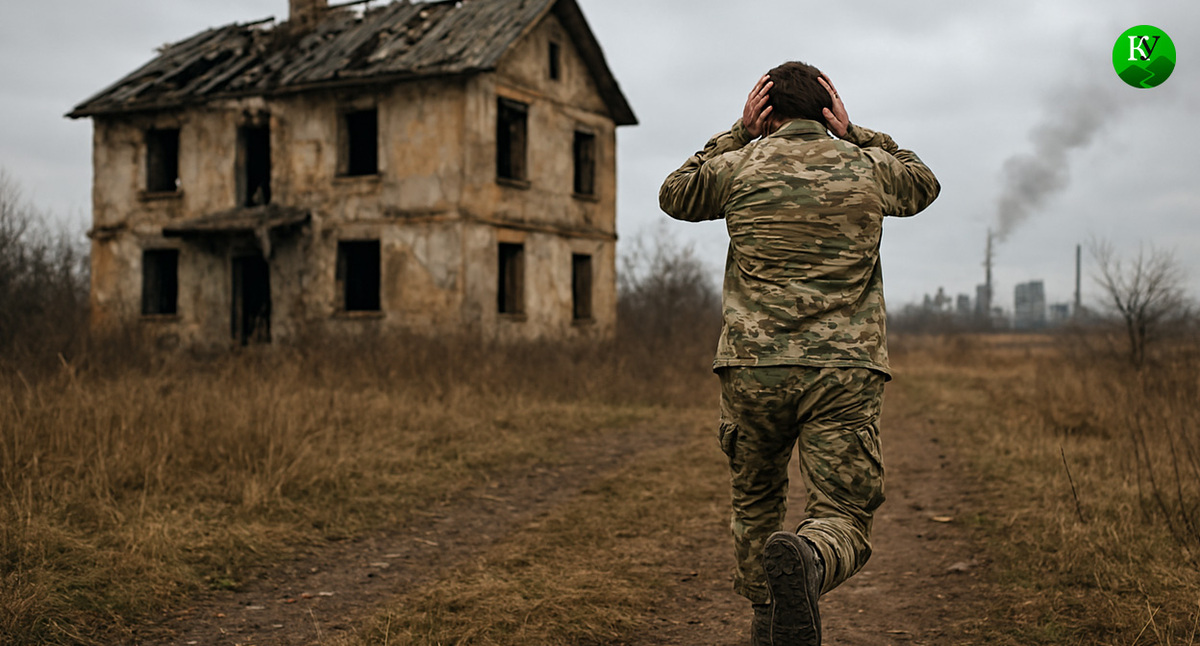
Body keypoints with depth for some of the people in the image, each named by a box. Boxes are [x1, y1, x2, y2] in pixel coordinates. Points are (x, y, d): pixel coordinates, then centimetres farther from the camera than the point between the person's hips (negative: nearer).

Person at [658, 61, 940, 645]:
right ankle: (804, 561, -34)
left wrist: (738, 136, 21)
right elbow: (924, 185, 31)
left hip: (752, 368, 1)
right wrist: (854, 136, 22)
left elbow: (674, 196, 25)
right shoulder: (868, 168, 8)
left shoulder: (738, 167, 4)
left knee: (756, 503, 22)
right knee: (844, 519, -1)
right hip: (845, 372, -1)